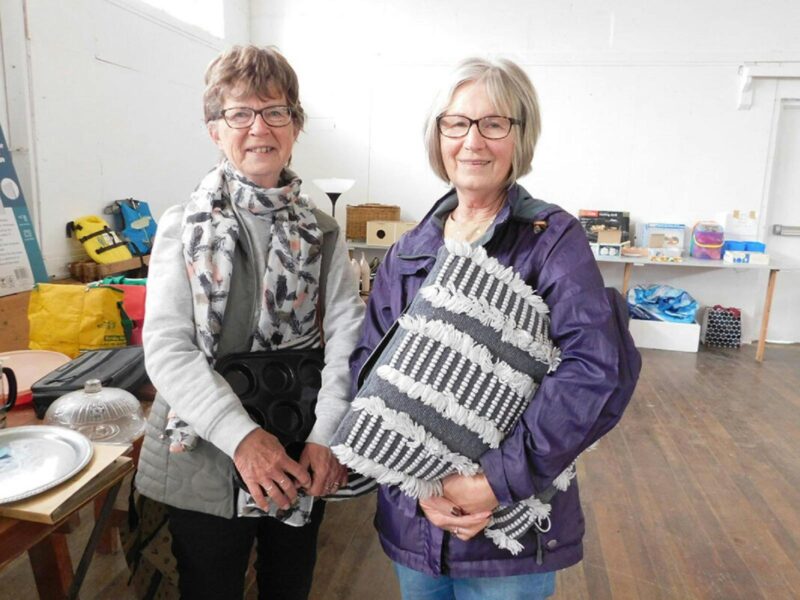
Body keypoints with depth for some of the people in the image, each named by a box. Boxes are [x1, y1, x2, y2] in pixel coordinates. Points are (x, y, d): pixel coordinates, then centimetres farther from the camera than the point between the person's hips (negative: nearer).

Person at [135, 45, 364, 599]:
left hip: (300, 464, 2)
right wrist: (242, 436, -23)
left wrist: (328, 436, -19)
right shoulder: (184, 228, -4)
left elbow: (347, 335, -7)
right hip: (206, 456, -2)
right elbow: (166, 348, -12)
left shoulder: (321, 232, 2)